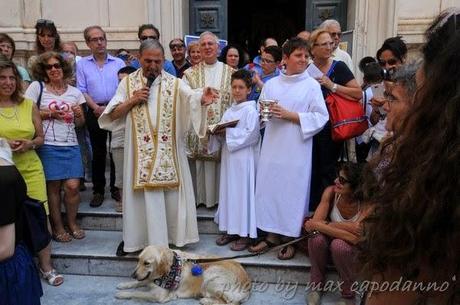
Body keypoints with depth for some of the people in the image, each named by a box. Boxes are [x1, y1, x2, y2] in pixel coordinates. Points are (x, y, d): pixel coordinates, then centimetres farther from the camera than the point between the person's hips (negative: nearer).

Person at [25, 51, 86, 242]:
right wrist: (49, 113, -10)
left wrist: (79, 114, -5)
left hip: (71, 146, 3)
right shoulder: (37, 87, 2)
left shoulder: (74, 92, 12)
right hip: (48, 146, -2)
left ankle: (72, 223, 18)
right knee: (53, 186, -1)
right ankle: (57, 227, 16)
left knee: (73, 186, -3)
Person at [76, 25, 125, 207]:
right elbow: (82, 90, 2)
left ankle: (116, 188, 16)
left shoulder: (118, 63, 8)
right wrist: (97, 108, -11)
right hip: (95, 112, 0)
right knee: (98, 152, 6)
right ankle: (98, 191, 14)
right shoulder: (82, 64, 8)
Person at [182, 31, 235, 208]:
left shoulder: (230, 73, 7)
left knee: (221, 163, 3)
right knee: (201, 165, 3)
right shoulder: (190, 74, 7)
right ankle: (202, 197, 17)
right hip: (198, 128, 0)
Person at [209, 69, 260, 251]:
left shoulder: (251, 110, -8)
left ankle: (245, 233, 8)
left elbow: (251, 135, -18)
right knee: (228, 191, 10)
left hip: (244, 159, -7)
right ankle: (231, 229, 22)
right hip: (228, 156, 7)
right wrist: (218, 133, -5)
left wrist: (228, 132, -18)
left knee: (243, 192, -2)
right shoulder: (229, 111, 14)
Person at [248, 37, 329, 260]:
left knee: (293, 190, 2)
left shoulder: (311, 85, 0)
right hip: (272, 147, 3)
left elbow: (320, 117, -7)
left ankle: (290, 238, 18)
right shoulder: (271, 84, 9)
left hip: (296, 150, -3)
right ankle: (271, 234, 22)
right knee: (269, 187, 6)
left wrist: (290, 115, -13)